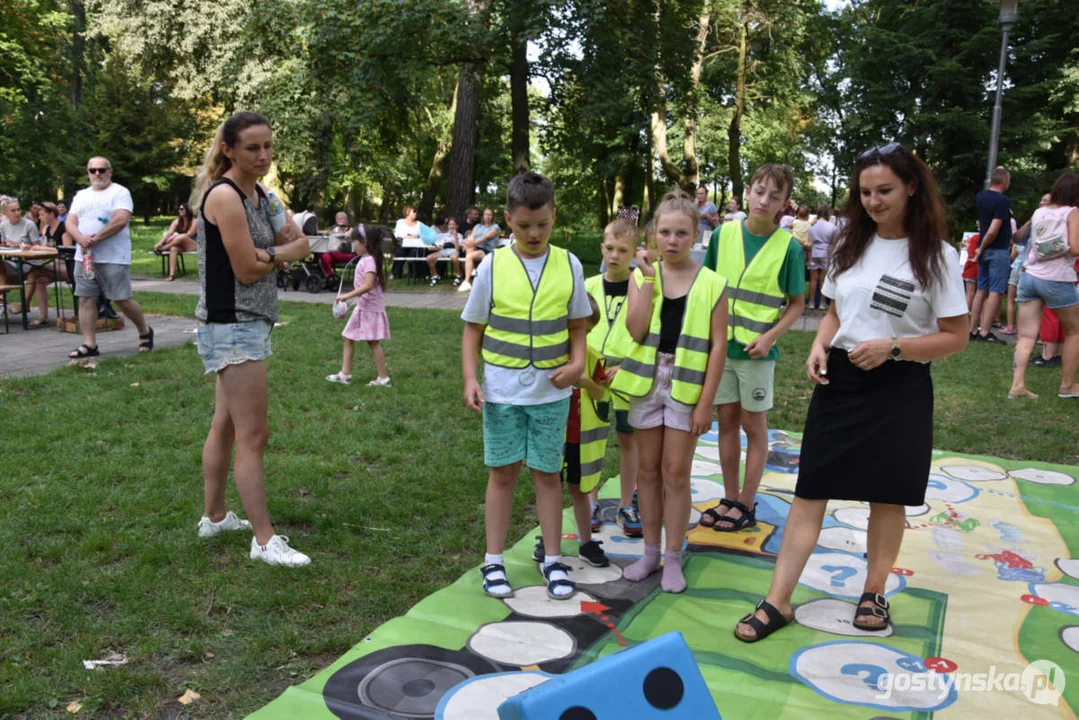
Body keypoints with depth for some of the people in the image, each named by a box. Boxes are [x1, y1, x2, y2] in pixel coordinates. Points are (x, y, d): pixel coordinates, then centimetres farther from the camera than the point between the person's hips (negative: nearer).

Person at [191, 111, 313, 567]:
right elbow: (247, 269, -18)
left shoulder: (257, 194, 13)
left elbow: (301, 246, 10)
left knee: (226, 425, 17)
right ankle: (265, 541, -1)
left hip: (247, 323, 10)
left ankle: (215, 517, 29)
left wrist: (271, 253, -10)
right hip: (233, 325, -10)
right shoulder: (224, 195, -15)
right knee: (253, 435, -7)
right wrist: (281, 252, -1)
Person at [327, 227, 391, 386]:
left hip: (371, 307, -10)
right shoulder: (364, 259, 11)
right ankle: (345, 374, 16)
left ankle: (383, 378, 4)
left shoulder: (369, 261, -18)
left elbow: (368, 285, -28)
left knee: (373, 342, -4)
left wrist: (348, 296, -29)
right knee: (347, 337, 11)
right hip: (363, 306, 10)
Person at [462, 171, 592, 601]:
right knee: (503, 471, 8)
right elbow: (473, 328, 2)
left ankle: (553, 560, 22)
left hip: (551, 390, 1)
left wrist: (577, 362, -9)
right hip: (501, 389, -1)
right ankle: (494, 561, 21)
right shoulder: (493, 267, -4)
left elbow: (577, 324, 8)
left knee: (547, 472, 9)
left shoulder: (569, 266, 0)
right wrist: (470, 379, -8)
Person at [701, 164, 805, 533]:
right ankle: (730, 498, 25)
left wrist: (769, 337, -16)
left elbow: (797, 304, -3)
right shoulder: (725, 233, 0)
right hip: (720, 343, 3)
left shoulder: (789, 246, -8)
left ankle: (746, 505, 19)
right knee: (727, 420, 12)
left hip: (756, 350, -3)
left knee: (754, 425, 7)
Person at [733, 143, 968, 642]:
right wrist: (819, 347, -5)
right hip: (839, 381, 4)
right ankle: (778, 601, 6)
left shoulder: (936, 256, -7)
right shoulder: (850, 247, 6)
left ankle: (874, 592, 30)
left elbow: (956, 337, -7)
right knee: (810, 491, 2)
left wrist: (892, 347, -20)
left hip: (899, 388, -3)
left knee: (887, 496, 10)